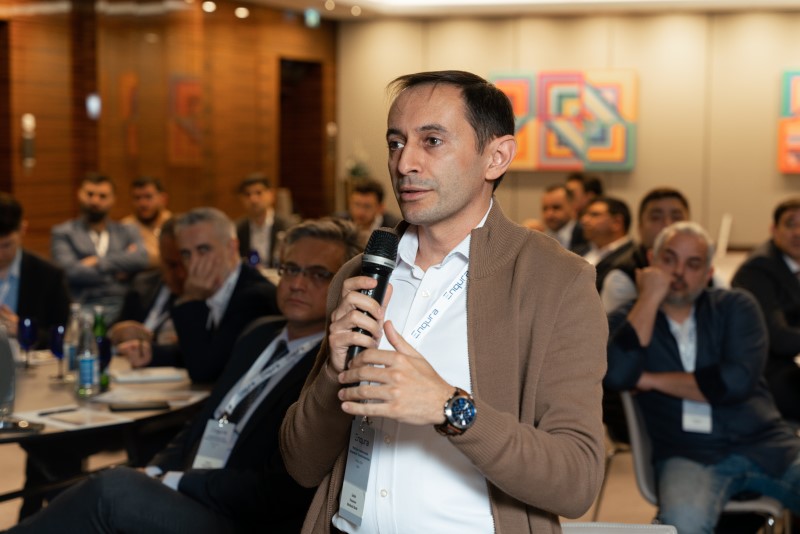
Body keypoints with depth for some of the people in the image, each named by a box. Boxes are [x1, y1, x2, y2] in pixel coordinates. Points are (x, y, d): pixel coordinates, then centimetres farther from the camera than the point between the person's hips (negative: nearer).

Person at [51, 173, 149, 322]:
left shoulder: (128, 232, 23)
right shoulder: (62, 233, 14)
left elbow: (142, 259, 1)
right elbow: (71, 272, -3)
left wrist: (98, 262, -3)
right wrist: (117, 271, 4)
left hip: (124, 306, 3)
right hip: (84, 307, -2)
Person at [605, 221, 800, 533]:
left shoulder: (735, 306, 10)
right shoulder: (629, 320, 9)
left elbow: (737, 381, -7)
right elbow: (618, 376, -14)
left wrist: (652, 380, -2)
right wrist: (650, 297, -8)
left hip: (765, 445, 2)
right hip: (689, 456, -2)